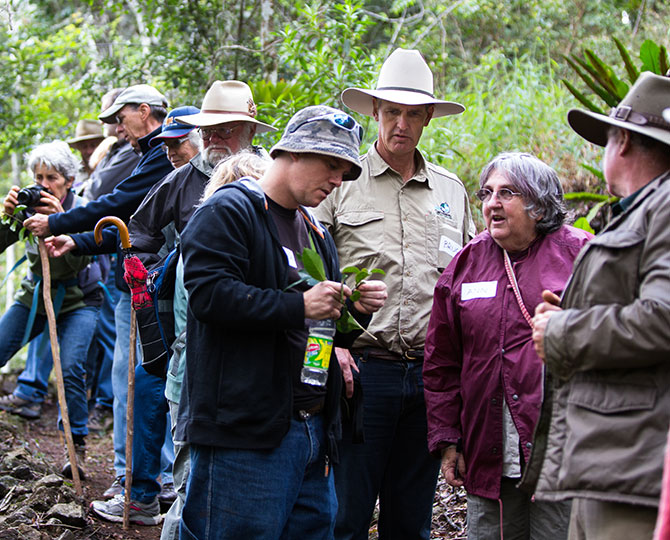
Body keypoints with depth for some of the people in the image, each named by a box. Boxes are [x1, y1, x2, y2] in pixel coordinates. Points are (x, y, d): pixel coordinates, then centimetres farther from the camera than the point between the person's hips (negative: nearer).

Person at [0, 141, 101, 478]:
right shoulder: (28, 205, -9)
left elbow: (80, 261, -27)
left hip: (76, 301, -4)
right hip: (33, 295, 4)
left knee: (71, 368, -21)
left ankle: (76, 447, -10)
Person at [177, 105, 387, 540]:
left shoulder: (316, 232, 23)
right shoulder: (229, 211, -4)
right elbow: (208, 293, -19)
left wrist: (358, 309, 6)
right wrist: (298, 306, -21)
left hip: (313, 430, 9)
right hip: (246, 431, -8)